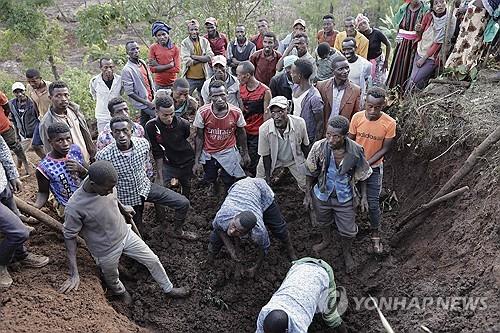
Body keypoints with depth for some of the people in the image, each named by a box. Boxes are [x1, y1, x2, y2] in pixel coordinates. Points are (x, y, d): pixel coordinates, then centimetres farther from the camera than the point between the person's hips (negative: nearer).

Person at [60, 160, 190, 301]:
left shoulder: (107, 184, -20)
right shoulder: (74, 207, -35)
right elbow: (69, 236, -22)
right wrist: (74, 275, -23)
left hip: (125, 234, 4)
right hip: (106, 251, -4)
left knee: (153, 260, 14)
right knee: (112, 279, 24)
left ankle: (169, 289, 40)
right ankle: (121, 292, 60)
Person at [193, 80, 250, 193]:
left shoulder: (236, 112, -16)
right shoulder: (203, 112, -17)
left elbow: (241, 134, 1)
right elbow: (199, 137, -8)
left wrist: (245, 154, 7)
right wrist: (197, 161, -8)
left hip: (229, 153, 0)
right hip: (208, 154, 0)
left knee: (230, 185, 6)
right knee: (210, 181, 14)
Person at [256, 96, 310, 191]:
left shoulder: (299, 123, -30)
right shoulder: (264, 129, -31)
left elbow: (305, 145, -9)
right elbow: (265, 154, -15)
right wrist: (267, 175, -9)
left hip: (295, 159, 1)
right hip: (273, 159, 0)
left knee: (307, 186, 9)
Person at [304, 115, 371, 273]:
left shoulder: (356, 151, -25)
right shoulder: (319, 147, -25)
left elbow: (362, 175, -6)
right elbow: (310, 172, -9)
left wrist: (364, 196, -3)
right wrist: (308, 194, -4)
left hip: (345, 199, -1)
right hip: (322, 195, 1)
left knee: (347, 230, 16)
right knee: (323, 222, 28)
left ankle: (347, 253, 48)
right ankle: (326, 241, 61)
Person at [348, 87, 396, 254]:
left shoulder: (389, 123, -20)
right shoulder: (357, 117, -16)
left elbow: (385, 149, -12)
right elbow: (350, 141, -6)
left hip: (374, 167, -1)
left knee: (373, 203, 4)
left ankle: (375, 235, 25)